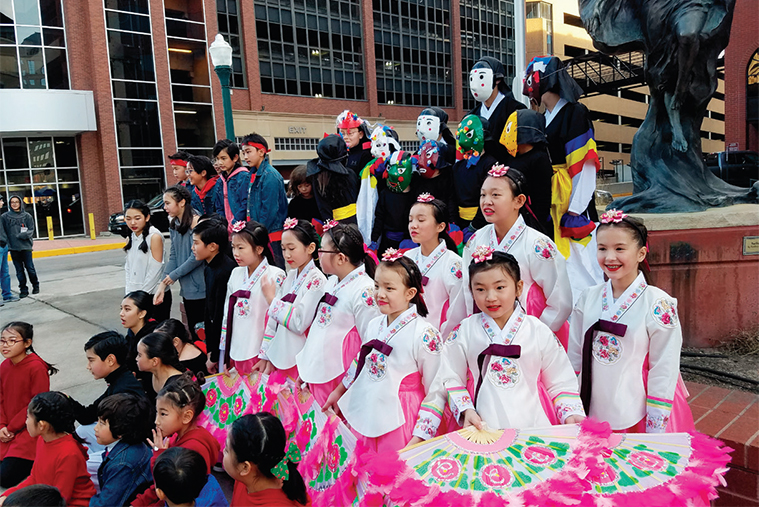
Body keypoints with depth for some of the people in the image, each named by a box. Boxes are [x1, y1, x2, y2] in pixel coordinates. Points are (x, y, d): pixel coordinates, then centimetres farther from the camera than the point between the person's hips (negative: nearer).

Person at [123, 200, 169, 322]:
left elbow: (155, 270, -14)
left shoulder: (155, 236, -11)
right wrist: (129, 294, 3)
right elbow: (128, 268, 12)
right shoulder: (131, 239, 10)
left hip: (155, 295, -6)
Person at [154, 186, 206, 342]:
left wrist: (174, 275, -9)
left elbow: (197, 256, -17)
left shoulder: (195, 221, -12)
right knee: (193, 330, 13)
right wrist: (162, 285, 1)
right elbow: (173, 257, 10)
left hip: (200, 287, -8)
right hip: (186, 288, 8)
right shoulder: (174, 225, 13)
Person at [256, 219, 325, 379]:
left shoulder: (316, 281, -13)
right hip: (280, 357, 7)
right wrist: (265, 355, 8)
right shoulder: (290, 277, 10)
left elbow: (299, 324, -20)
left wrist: (272, 299, -13)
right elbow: (273, 320, 11)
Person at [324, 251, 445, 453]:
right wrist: (339, 391, 29)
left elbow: (436, 393, -14)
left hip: (397, 425, -6)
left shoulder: (425, 335, -17)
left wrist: (418, 439, -16)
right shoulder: (375, 325, 3)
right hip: (363, 421, 6)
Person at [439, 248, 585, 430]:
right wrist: (466, 410, -4)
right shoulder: (465, 331, 3)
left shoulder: (539, 331, 3)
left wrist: (571, 413, -5)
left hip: (534, 425, 0)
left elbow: (560, 383, 9)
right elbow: (451, 379, 8)